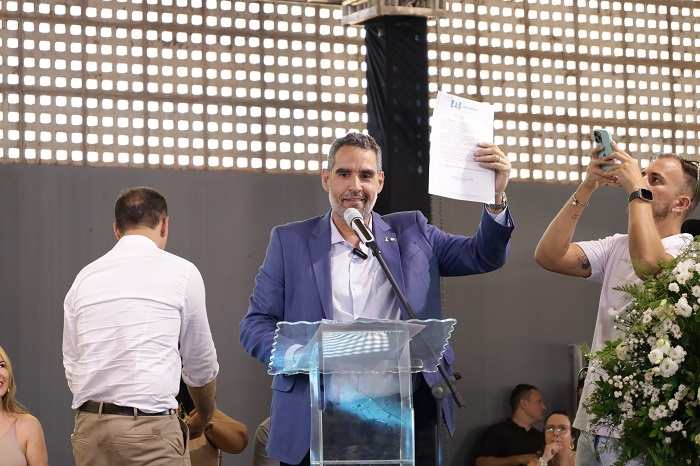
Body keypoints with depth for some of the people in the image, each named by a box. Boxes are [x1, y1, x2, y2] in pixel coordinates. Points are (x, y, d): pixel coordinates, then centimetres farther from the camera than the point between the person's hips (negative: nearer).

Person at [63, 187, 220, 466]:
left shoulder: (85, 277, 12)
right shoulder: (181, 272, 1)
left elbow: (72, 364, 16)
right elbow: (200, 364, 10)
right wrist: (203, 418, 28)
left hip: (89, 428, 5)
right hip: (151, 427, -5)